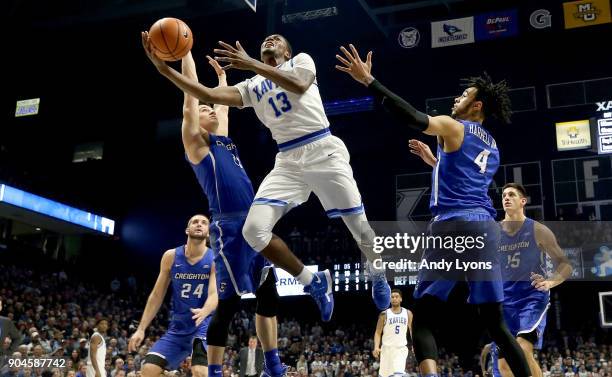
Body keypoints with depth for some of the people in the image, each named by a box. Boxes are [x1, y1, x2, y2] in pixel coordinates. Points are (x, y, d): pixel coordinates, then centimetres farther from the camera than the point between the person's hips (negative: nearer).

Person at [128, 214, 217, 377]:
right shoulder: (171, 256, 0)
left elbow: (215, 294, -21)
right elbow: (157, 295, 5)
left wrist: (204, 312, -44)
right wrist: (141, 328, 1)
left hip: (204, 325, -4)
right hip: (177, 326, 4)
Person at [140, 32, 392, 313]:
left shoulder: (301, 59, 10)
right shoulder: (252, 87, 18)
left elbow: (299, 86, -15)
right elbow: (209, 96, 3)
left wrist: (251, 64, -19)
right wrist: (165, 69, -6)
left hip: (323, 151, -3)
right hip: (288, 161, 4)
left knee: (359, 225, -2)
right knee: (254, 230, -14)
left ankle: (378, 276, 32)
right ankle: (314, 283, 4)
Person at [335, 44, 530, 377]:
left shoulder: (453, 127, 4)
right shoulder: (492, 146, 26)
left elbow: (415, 118, -15)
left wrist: (368, 81, -15)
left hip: (454, 224, -7)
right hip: (486, 226, 7)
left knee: (422, 319, -3)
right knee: (495, 322, 13)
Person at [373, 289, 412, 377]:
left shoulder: (408, 313, 6)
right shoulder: (384, 314, 0)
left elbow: (412, 331, 12)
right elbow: (378, 333, 1)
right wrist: (376, 347, -13)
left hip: (401, 348, 0)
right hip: (387, 348, 0)